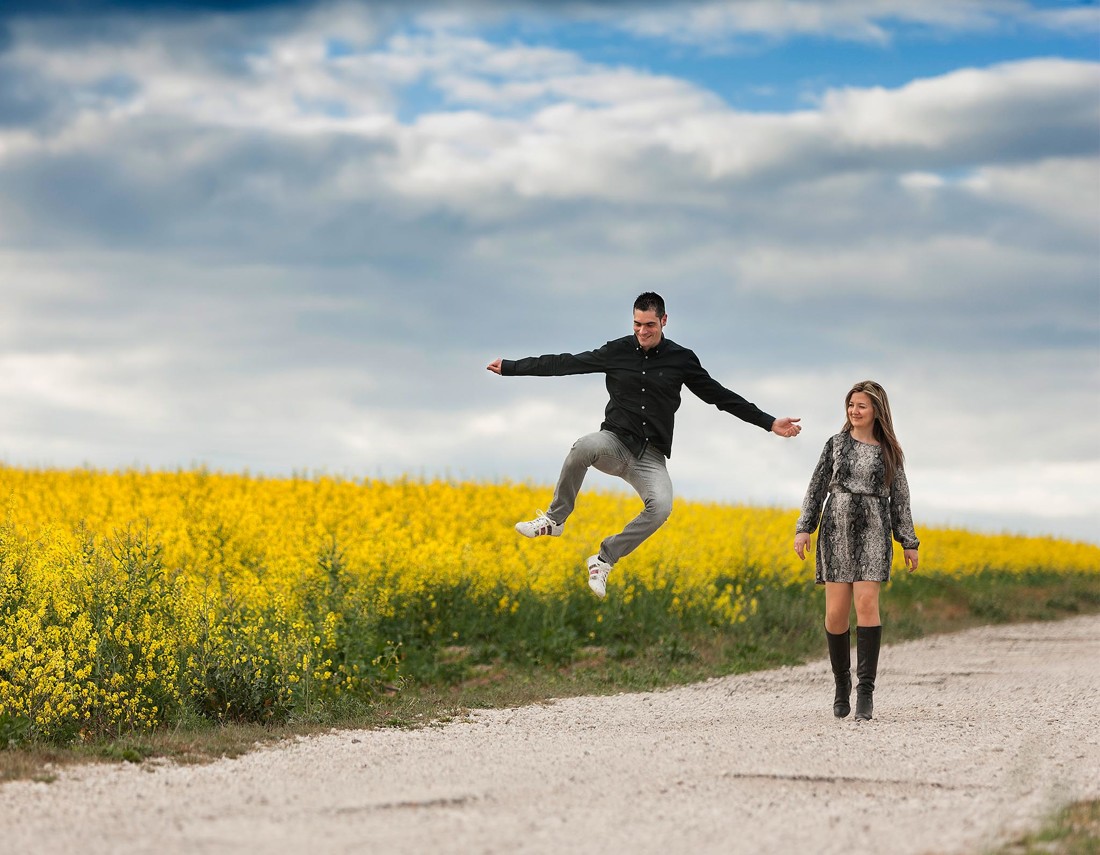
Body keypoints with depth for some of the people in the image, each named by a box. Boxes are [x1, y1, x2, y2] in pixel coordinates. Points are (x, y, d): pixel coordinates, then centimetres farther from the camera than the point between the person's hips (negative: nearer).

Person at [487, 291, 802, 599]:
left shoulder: (681, 360, 4)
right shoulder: (618, 351, 4)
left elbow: (719, 396, 10)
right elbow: (565, 363, 8)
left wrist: (768, 422, 7)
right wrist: (511, 367, 7)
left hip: (650, 457, 1)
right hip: (614, 443, -1)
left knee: (661, 506, -31)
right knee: (584, 446, -38)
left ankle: (604, 560, -13)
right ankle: (555, 519, -19)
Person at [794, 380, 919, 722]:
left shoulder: (889, 452, 9)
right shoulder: (836, 444, 10)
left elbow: (899, 500, 11)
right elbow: (817, 488, 9)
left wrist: (909, 543, 6)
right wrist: (803, 528, -1)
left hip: (873, 532, -1)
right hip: (837, 532, 1)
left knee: (867, 603, -18)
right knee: (836, 612, -4)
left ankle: (866, 688, -17)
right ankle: (841, 682, 15)